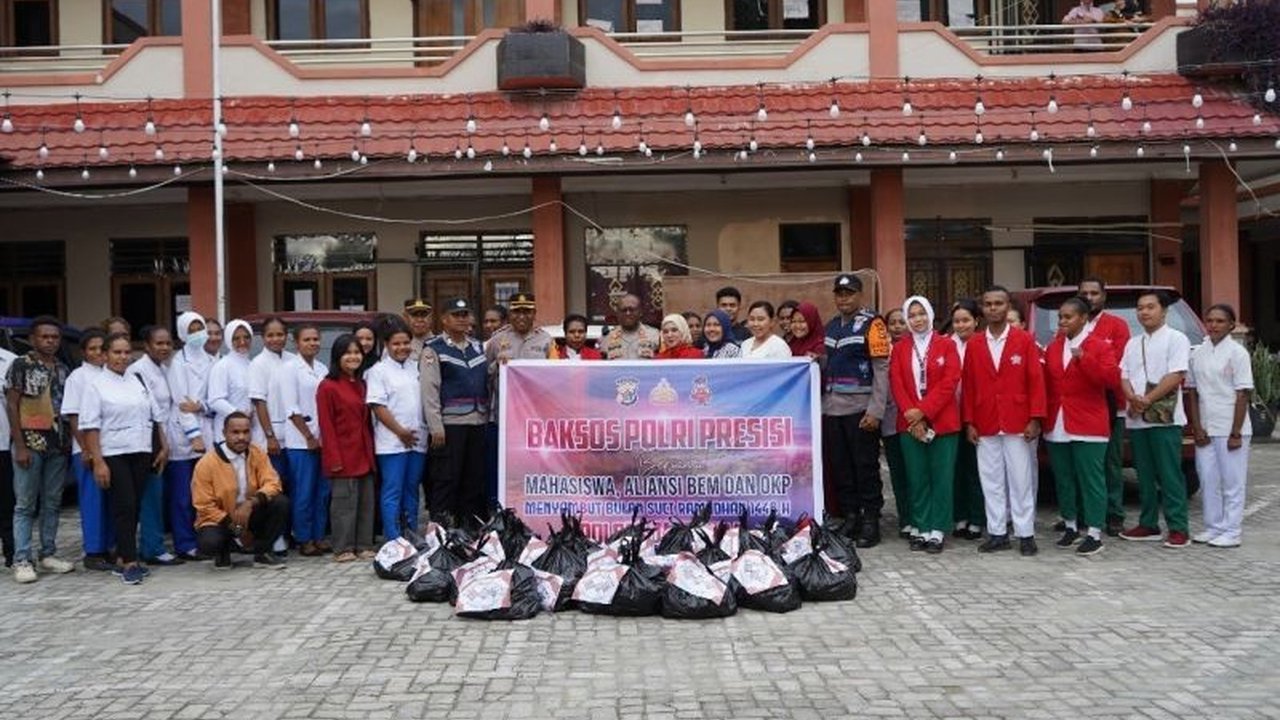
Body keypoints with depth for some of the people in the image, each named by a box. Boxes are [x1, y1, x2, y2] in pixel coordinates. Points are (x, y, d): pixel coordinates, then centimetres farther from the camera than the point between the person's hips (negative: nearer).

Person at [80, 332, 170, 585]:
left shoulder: (138, 381, 13)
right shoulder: (96, 385, -2)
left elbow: (156, 416, 17)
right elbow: (90, 426, -7)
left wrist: (163, 446, 10)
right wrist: (98, 461, -13)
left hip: (142, 452, 5)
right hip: (114, 454, -5)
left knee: (135, 507, 6)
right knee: (125, 506, -8)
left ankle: (122, 558, 16)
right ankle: (130, 563, -6)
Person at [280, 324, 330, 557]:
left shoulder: (323, 369, 12)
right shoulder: (289, 369, -5)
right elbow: (291, 408, -9)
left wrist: (326, 436, 4)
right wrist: (309, 437, -10)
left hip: (323, 439, 6)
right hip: (301, 441, -5)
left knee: (322, 491, 8)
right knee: (303, 493, -1)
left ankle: (319, 536, 17)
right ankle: (303, 539, 8)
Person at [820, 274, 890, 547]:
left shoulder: (872, 324, -5)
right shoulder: (831, 327, 16)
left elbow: (882, 369, -10)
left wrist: (876, 411, -16)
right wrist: (821, 403, 12)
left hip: (861, 410, -6)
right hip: (832, 409, 6)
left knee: (866, 467, -2)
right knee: (839, 467, 9)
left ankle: (870, 522, 6)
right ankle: (850, 517, 18)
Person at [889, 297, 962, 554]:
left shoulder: (947, 345, 3)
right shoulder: (899, 348, 9)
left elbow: (949, 383, -7)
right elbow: (896, 384, 1)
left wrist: (924, 411, -15)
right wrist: (911, 415, -12)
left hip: (942, 423, -2)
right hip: (910, 424, 2)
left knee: (941, 478, 0)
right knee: (917, 479, 5)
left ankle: (937, 531, 6)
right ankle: (921, 529, 13)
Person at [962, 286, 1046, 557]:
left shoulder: (1025, 340, 0)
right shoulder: (974, 345, 7)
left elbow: (1036, 380, -2)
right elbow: (967, 385, 7)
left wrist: (1035, 419, -8)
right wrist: (969, 422, 2)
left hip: (1018, 424, -2)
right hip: (985, 426, 3)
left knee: (1021, 480, 2)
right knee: (991, 481, 6)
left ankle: (1025, 534, 10)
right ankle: (997, 533, 14)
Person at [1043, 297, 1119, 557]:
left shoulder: (1099, 346, -3)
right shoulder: (1053, 348, 13)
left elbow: (1113, 379, -16)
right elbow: (1046, 383, 13)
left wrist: (1084, 359, -24)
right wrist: (1043, 417, 4)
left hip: (1087, 426, -5)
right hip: (1057, 426, 6)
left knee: (1091, 479, -2)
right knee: (1063, 479, 11)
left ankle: (1094, 533, 3)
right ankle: (1072, 526, 24)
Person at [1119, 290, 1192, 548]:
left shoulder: (1176, 339, -1)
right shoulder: (1133, 344, 17)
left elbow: (1176, 375, -10)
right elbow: (1124, 376, 11)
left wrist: (1148, 400, -15)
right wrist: (1133, 397, -9)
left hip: (1164, 418, -6)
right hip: (1136, 419, 6)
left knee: (1170, 475, -6)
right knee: (1145, 476, 10)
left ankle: (1178, 529, -3)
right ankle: (1148, 524, 17)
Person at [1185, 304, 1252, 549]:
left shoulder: (1237, 353, -6)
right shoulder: (1198, 353, 8)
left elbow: (1243, 395, -8)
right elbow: (1192, 392, 9)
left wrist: (1236, 433, -12)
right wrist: (1197, 427, 1)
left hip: (1230, 429, -5)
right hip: (1205, 429, 5)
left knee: (1232, 482, 1)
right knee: (1208, 481, 9)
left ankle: (1231, 532, 6)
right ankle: (1213, 528, 19)